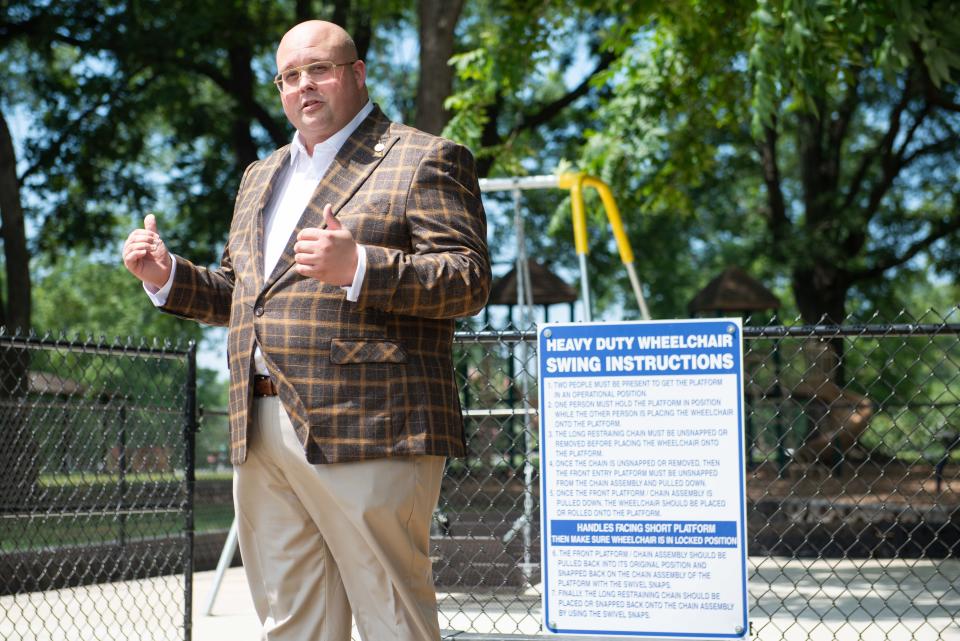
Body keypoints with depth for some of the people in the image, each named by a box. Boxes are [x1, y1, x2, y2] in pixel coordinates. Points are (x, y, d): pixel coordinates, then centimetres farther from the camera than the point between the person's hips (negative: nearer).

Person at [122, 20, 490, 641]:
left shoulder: (425, 160, 1)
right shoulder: (262, 176, 26)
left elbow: (470, 280, -9)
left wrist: (358, 267, -23)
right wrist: (168, 276, 13)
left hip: (368, 431, -7)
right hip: (261, 435, 7)